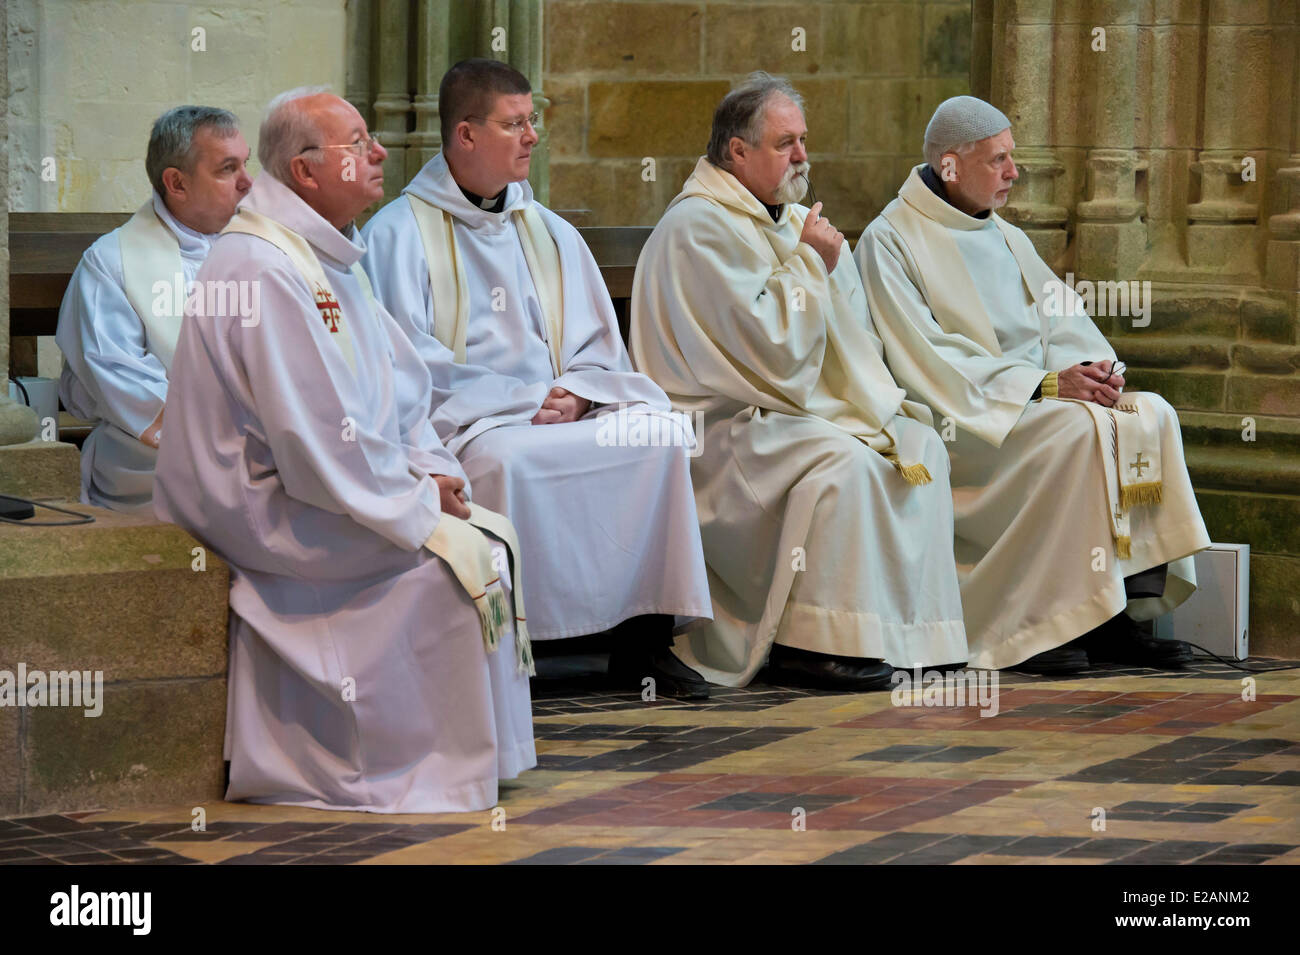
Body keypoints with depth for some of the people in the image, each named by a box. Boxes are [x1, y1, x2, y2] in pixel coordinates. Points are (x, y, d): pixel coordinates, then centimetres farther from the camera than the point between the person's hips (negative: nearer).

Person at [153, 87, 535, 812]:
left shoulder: (332, 257, 14)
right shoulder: (263, 269, -20)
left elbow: (401, 385, 18)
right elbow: (316, 439, -25)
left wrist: (432, 471, 0)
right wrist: (417, 498, -16)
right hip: (262, 507, -10)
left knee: (493, 531, -1)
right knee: (462, 555, -18)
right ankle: (453, 770, -9)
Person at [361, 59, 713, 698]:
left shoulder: (552, 235, 20)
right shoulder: (399, 232, 2)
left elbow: (601, 350, 17)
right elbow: (409, 358, -8)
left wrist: (574, 395, -7)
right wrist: (523, 400, -13)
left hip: (560, 414, 5)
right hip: (458, 420, -5)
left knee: (661, 431, -20)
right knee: (502, 458, -38)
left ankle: (642, 639, -18)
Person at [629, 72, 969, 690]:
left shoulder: (791, 221, 17)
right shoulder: (698, 228, -13)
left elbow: (853, 332, 21)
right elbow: (775, 347, -20)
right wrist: (810, 262, -10)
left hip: (799, 408, 10)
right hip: (719, 425, -9)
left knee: (918, 444, -5)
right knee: (843, 461, -31)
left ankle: (908, 627, -6)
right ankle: (811, 643, -25)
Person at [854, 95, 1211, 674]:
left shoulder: (1008, 239, 21)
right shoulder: (888, 244, -3)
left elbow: (1062, 321, 13)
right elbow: (930, 363, -14)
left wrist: (1092, 367, -11)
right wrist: (1044, 383, -21)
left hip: (1036, 403, 7)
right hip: (959, 420, -7)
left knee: (1152, 414, -18)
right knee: (1080, 427, -32)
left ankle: (1128, 616, -23)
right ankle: (1036, 624, -27)